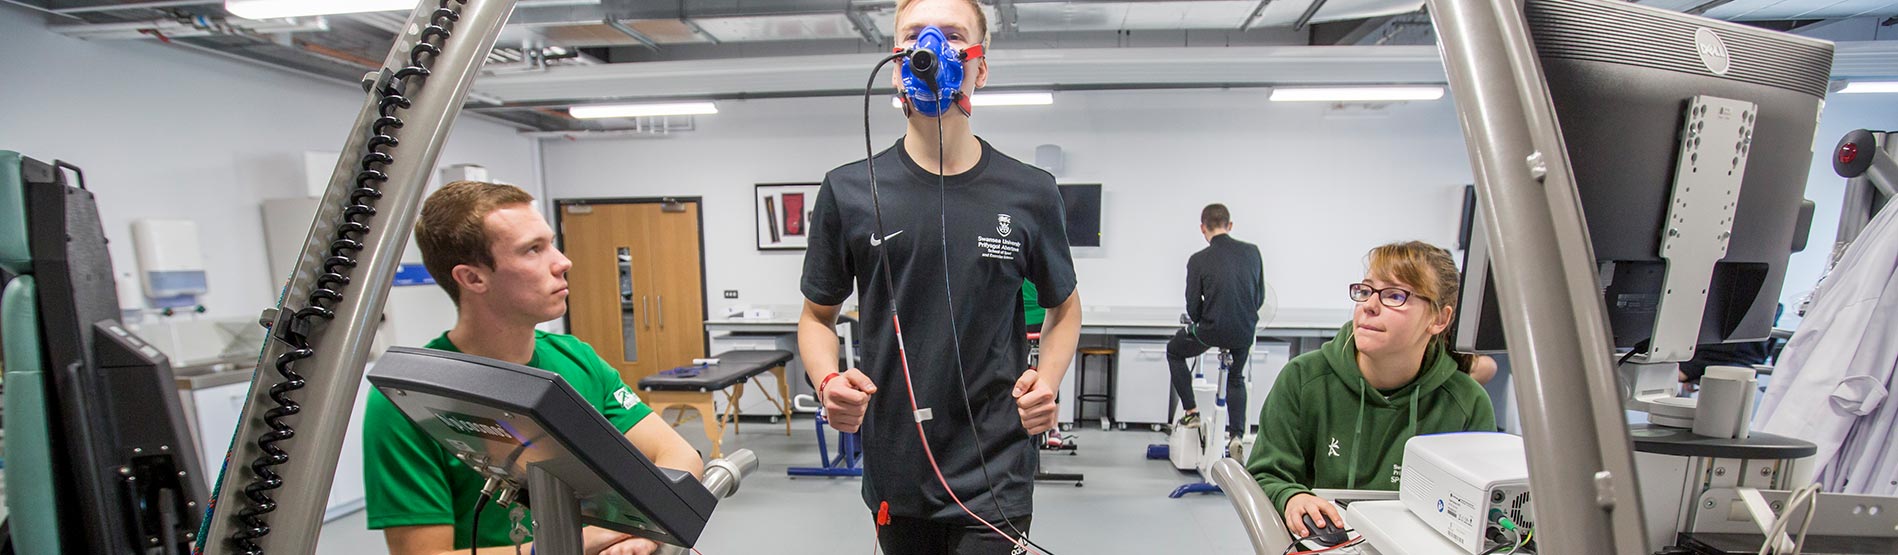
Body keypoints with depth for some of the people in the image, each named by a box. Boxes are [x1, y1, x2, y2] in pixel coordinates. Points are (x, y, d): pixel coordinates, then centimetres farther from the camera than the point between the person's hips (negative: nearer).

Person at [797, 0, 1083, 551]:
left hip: (995, 473, -1)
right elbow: (818, 315, 6)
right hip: (894, 471, 2)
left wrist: (1048, 379, -8)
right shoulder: (848, 191, -3)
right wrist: (827, 379, -13)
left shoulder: (1030, 193, -4)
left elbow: (1064, 307, 10)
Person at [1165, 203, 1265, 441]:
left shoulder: (1199, 260, -13)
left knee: (1174, 351, 26)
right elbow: (1260, 298, 7)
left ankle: (1191, 412, 22)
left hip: (1211, 332, -4)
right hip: (1245, 333, 4)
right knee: (1236, 378, 31)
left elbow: (1193, 308, -8)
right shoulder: (1252, 251, -1)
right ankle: (1237, 436, 27)